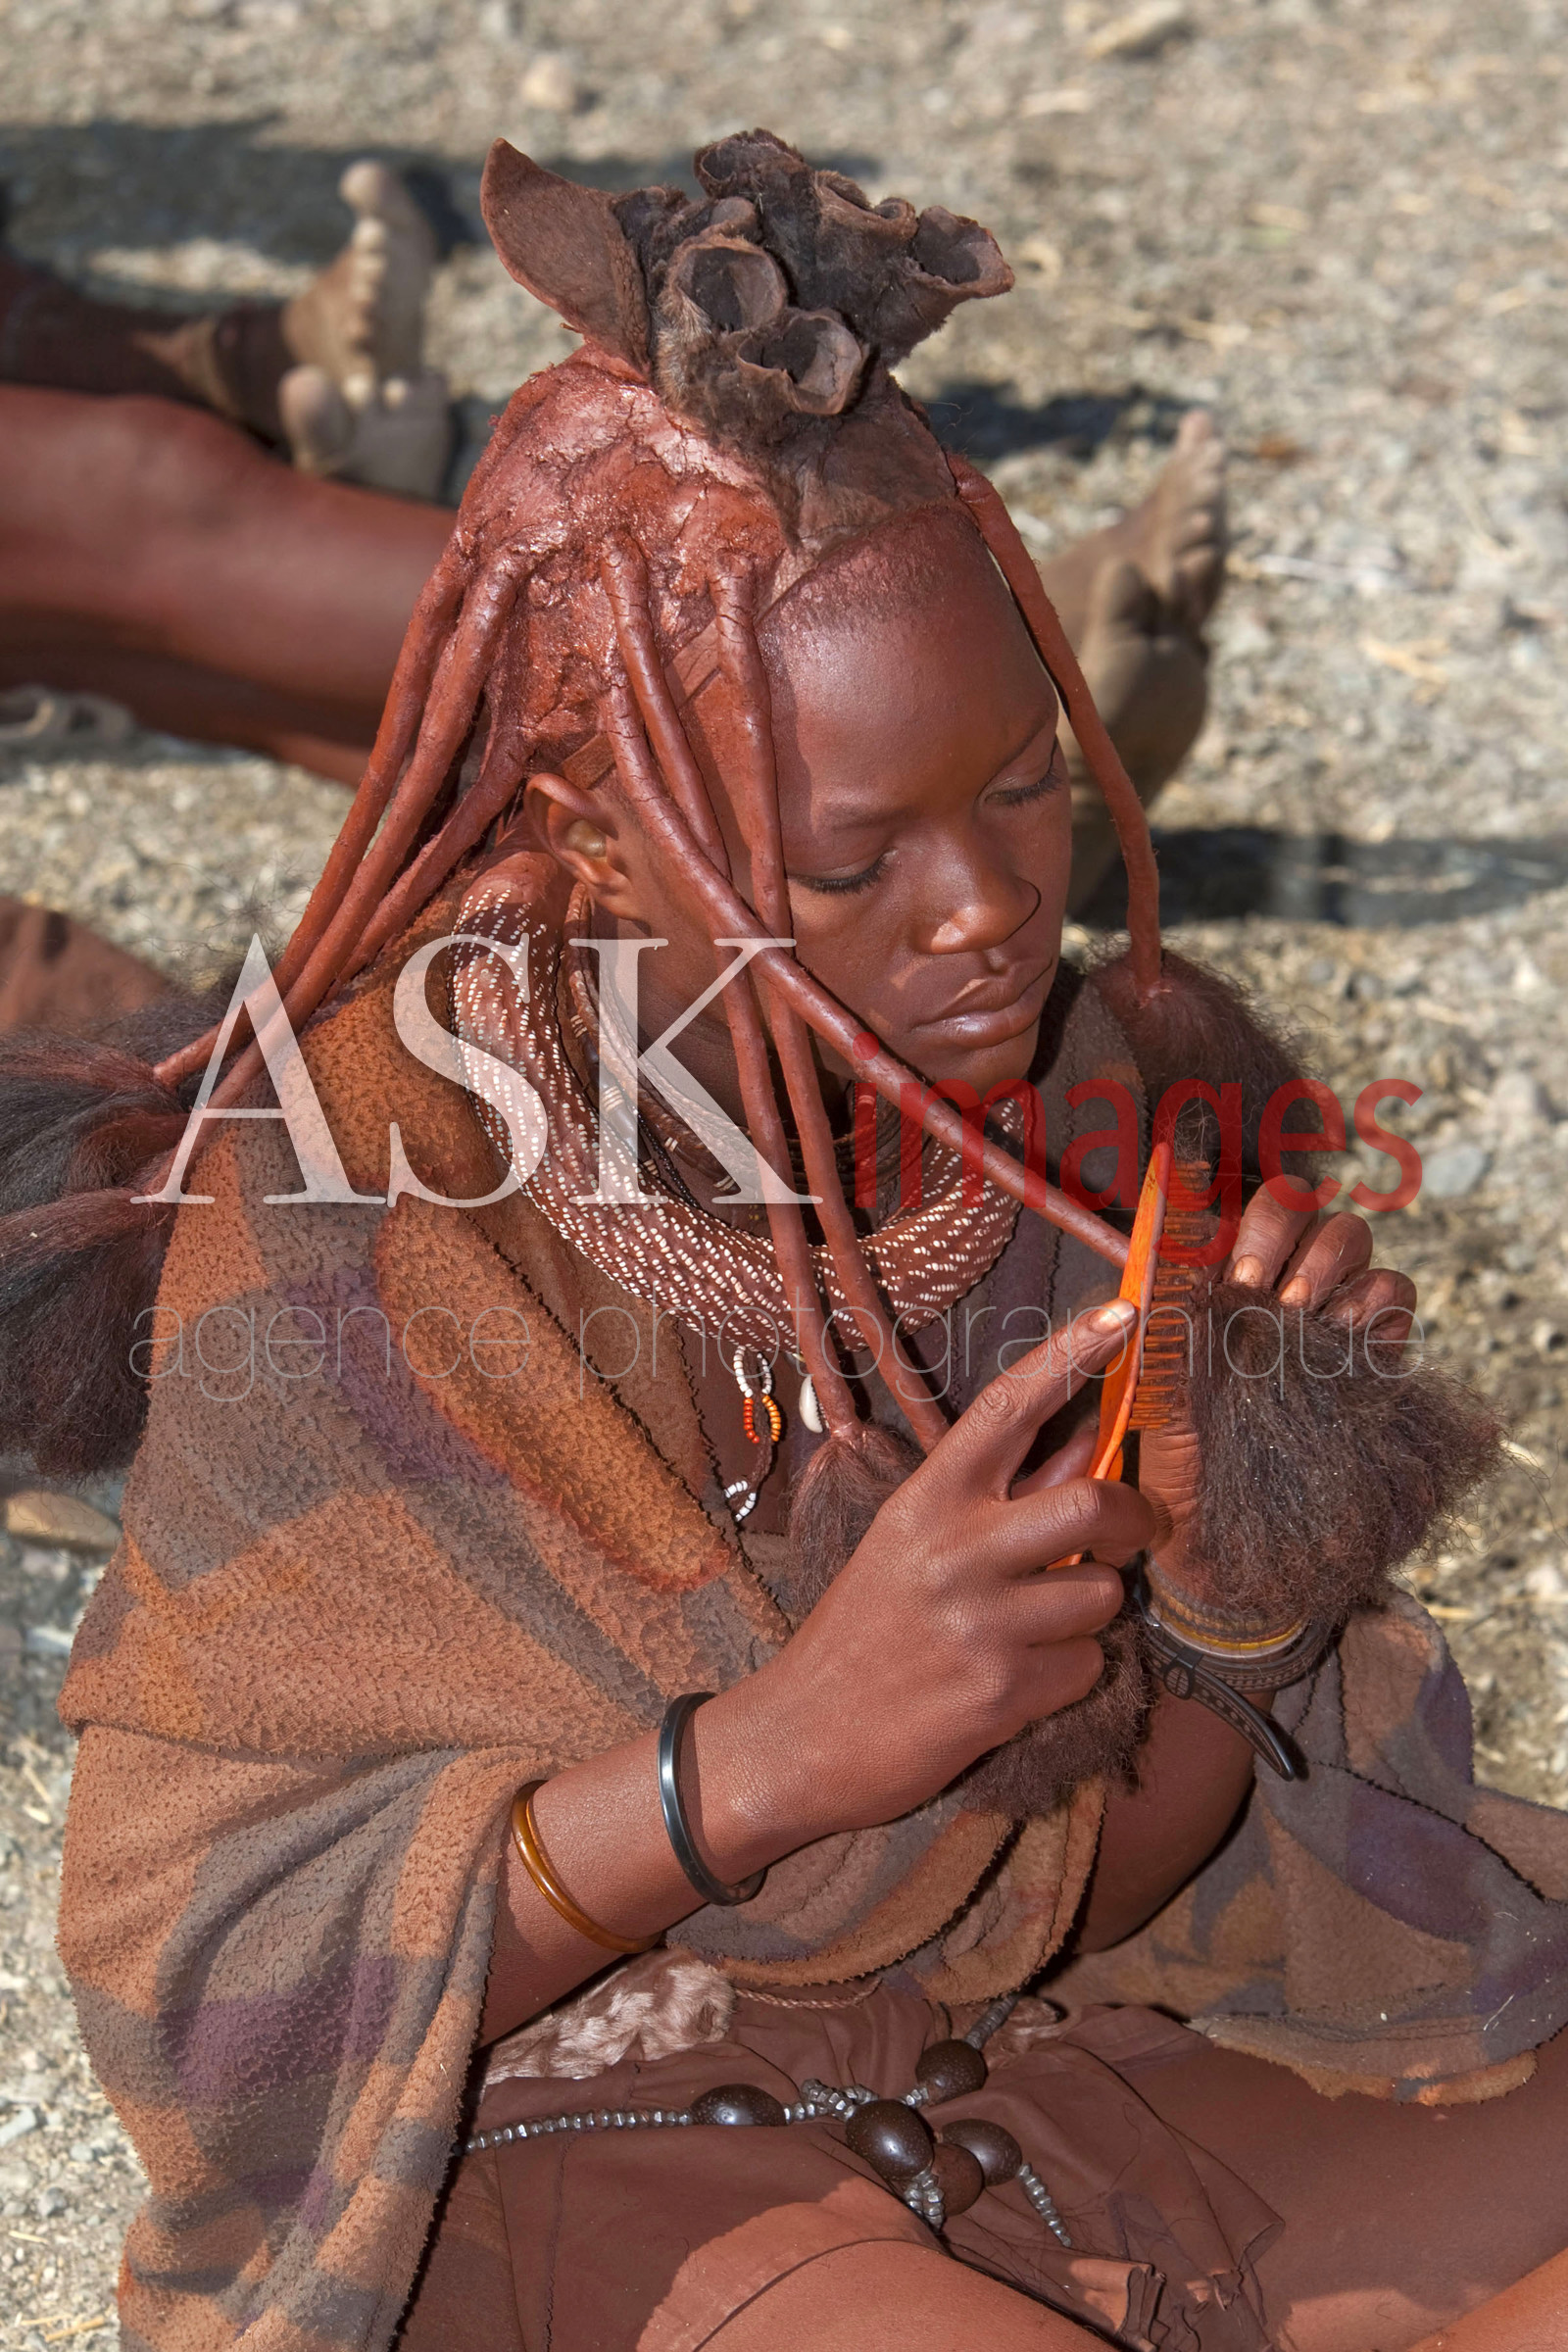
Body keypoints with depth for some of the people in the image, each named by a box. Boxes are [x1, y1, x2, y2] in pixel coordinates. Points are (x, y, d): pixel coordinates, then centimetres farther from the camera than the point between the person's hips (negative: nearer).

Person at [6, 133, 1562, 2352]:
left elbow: (1119, 1879, -5)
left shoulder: (1114, 1109, -9)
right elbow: (196, 1969, -19)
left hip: (1041, 2054, 5)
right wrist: (768, 1760, -32)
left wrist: (1228, 1551, -26)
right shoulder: (355, 1245, -22)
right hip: (571, 2135, -4)